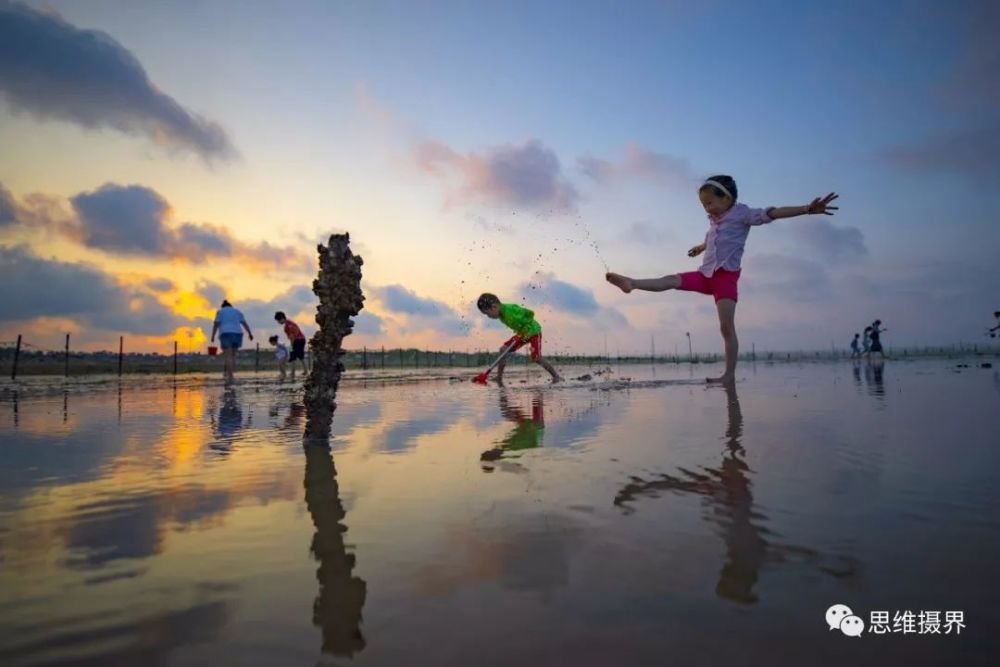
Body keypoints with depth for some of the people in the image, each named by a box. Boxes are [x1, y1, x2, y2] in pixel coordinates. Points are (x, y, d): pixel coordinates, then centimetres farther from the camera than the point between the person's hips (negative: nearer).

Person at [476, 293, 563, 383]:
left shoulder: (511, 309, -32)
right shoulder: (501, 313, -6)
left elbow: (530, 313, -26)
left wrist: (525, 329, -25)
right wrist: (519, 331, 0)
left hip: (533, 331, -8)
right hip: (522, 334, 8)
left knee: (536, 358, -16)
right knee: (503, 349, -4)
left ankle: (556, 376, 2)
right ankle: (499, 378, 1)